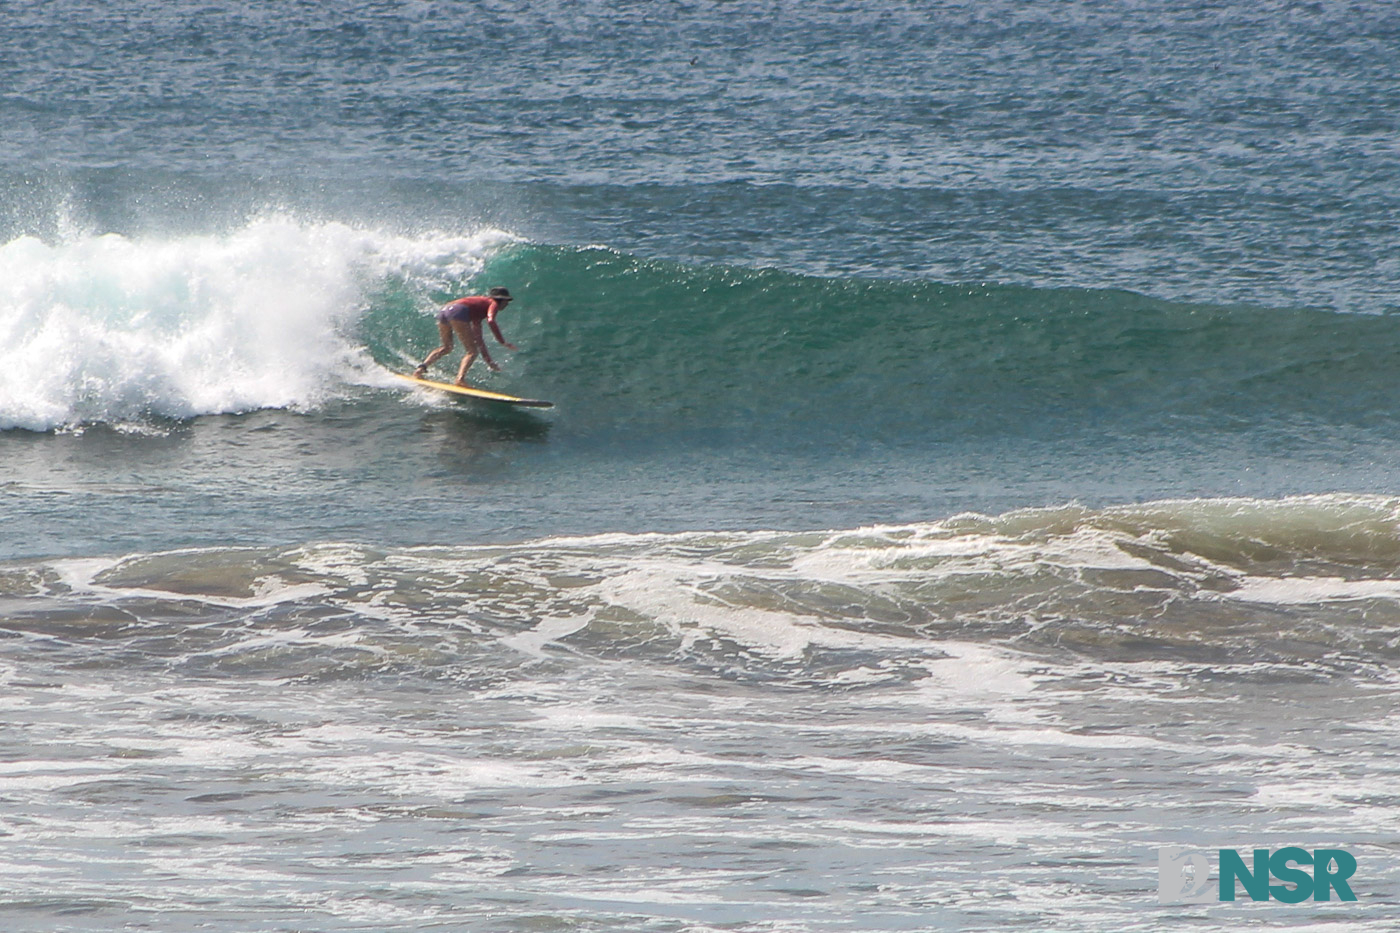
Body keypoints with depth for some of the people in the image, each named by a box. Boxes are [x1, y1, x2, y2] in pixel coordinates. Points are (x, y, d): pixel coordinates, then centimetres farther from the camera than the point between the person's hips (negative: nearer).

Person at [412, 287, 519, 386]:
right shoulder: (493, 304, 15)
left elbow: (477, 337, 39)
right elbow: (491, 321, -9)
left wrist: (489, 361, 41)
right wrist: (503, 343, -7)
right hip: (457, 312, -8)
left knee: (447, 348, 29)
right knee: (472, 352, -3)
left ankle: (421, 368, 15)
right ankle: (460, 379, -23)